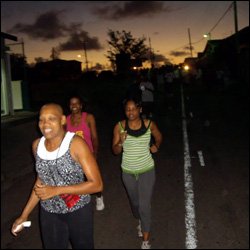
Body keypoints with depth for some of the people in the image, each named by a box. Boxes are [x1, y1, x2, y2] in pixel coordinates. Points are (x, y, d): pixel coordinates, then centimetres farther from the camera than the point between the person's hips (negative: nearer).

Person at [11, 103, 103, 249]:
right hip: (49, 212, 4)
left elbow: (97, 184, -21)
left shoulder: (76, 143, -21)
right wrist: (24, 215, 8)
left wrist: (56, 190, -25)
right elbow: (41, 181, 10)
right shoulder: (37, 145, -3)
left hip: (78, 211, -4)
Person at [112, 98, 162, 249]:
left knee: (145, 205, -4)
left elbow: (159, 138, 10)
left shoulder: (149, 124, -11)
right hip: (128, 172, 2)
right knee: (135, 202, 22)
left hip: (147, 171, -2)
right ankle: (140, 221, 53)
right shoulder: (119, 127, -12)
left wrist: (156, 146, -8)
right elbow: (115, 151, -7)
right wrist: (121, 142, -26)